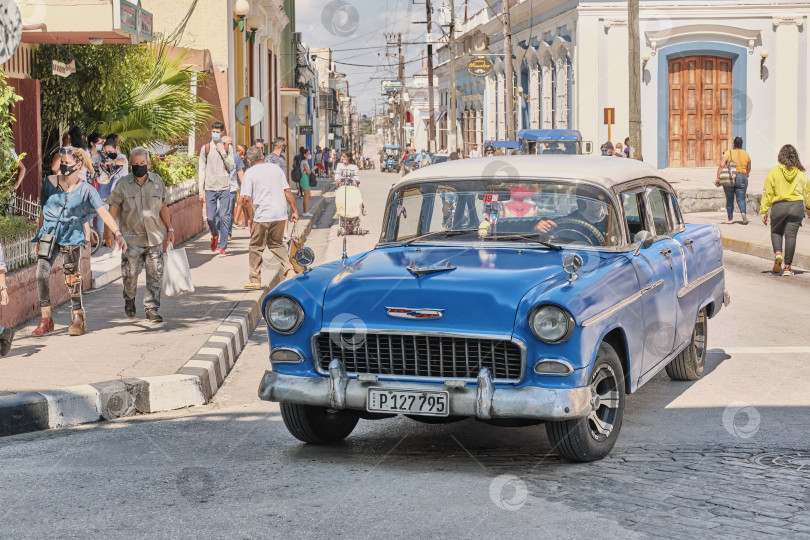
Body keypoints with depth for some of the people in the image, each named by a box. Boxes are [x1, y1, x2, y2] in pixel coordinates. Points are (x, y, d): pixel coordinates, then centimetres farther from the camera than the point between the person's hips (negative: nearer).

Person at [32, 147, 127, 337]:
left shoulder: (85, 189, -3)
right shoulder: (49, 182, 4)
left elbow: (103, 213, -10)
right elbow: (43, 210, 14)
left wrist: (117, 234, -20)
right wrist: (41, 233, 15)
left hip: (71, 237, -2)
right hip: (48, 234, 2)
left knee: (72, 276, -6)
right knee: (42, 273, -8)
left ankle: (78, 318, 5)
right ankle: (45, 319, 1)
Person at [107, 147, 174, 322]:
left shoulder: (157, 181, 6)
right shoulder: (123, 185, -2)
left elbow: (163, 207, 16)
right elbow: (113, 209, 1)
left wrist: (169, 229, 16)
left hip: (154, 237, 2)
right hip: (131, 238, -2)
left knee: (155, 275, -2)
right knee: (130, 274, 4)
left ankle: (151, 309, 5)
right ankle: (129, 300, 32)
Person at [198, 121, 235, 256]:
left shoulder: (228, 147, 6)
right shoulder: (205, 148, 6)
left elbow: (231, 168, 2)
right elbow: (202, 170, 7)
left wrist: (223, 153, -9)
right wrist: (201, 190, 2)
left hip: (224, 188, -1)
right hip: (210, 188, 1)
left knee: (223, 217, -5)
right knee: (210, 217, 0)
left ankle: (222, 247, 1)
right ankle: (215, 235, 32)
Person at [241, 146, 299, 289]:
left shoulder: (250, 173, -1)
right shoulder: (276, 168, 12)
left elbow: (247, 197, -9)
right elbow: (287, 191, 10)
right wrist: (294, 211, 14)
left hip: (263, 215, -5)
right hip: (280, 214, 5)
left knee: (256, 247, 8)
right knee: (276, 244, 20)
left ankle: (255, 280, 11)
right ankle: (289, 270, 3)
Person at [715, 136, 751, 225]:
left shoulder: (728, 153, -3)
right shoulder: (746, 154, 8)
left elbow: (721, 165, -14)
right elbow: (748, 169, 17)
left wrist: (718, 177, -13)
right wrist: (746, 176, 36)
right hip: (742, 178, 2)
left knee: (729, 199, 8)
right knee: (741, 198, 2)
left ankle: (730, 219, 13)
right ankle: (743, 213, -26)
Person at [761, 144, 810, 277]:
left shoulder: (774, 172, -4)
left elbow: (767, 193, -3)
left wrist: (764, 211, 2)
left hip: (779, 206, -1)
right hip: (797, 206, 1)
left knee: (776, 232, 18)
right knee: (791, 235, 3)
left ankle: (777, 252, -10)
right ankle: (788, 267, 1)